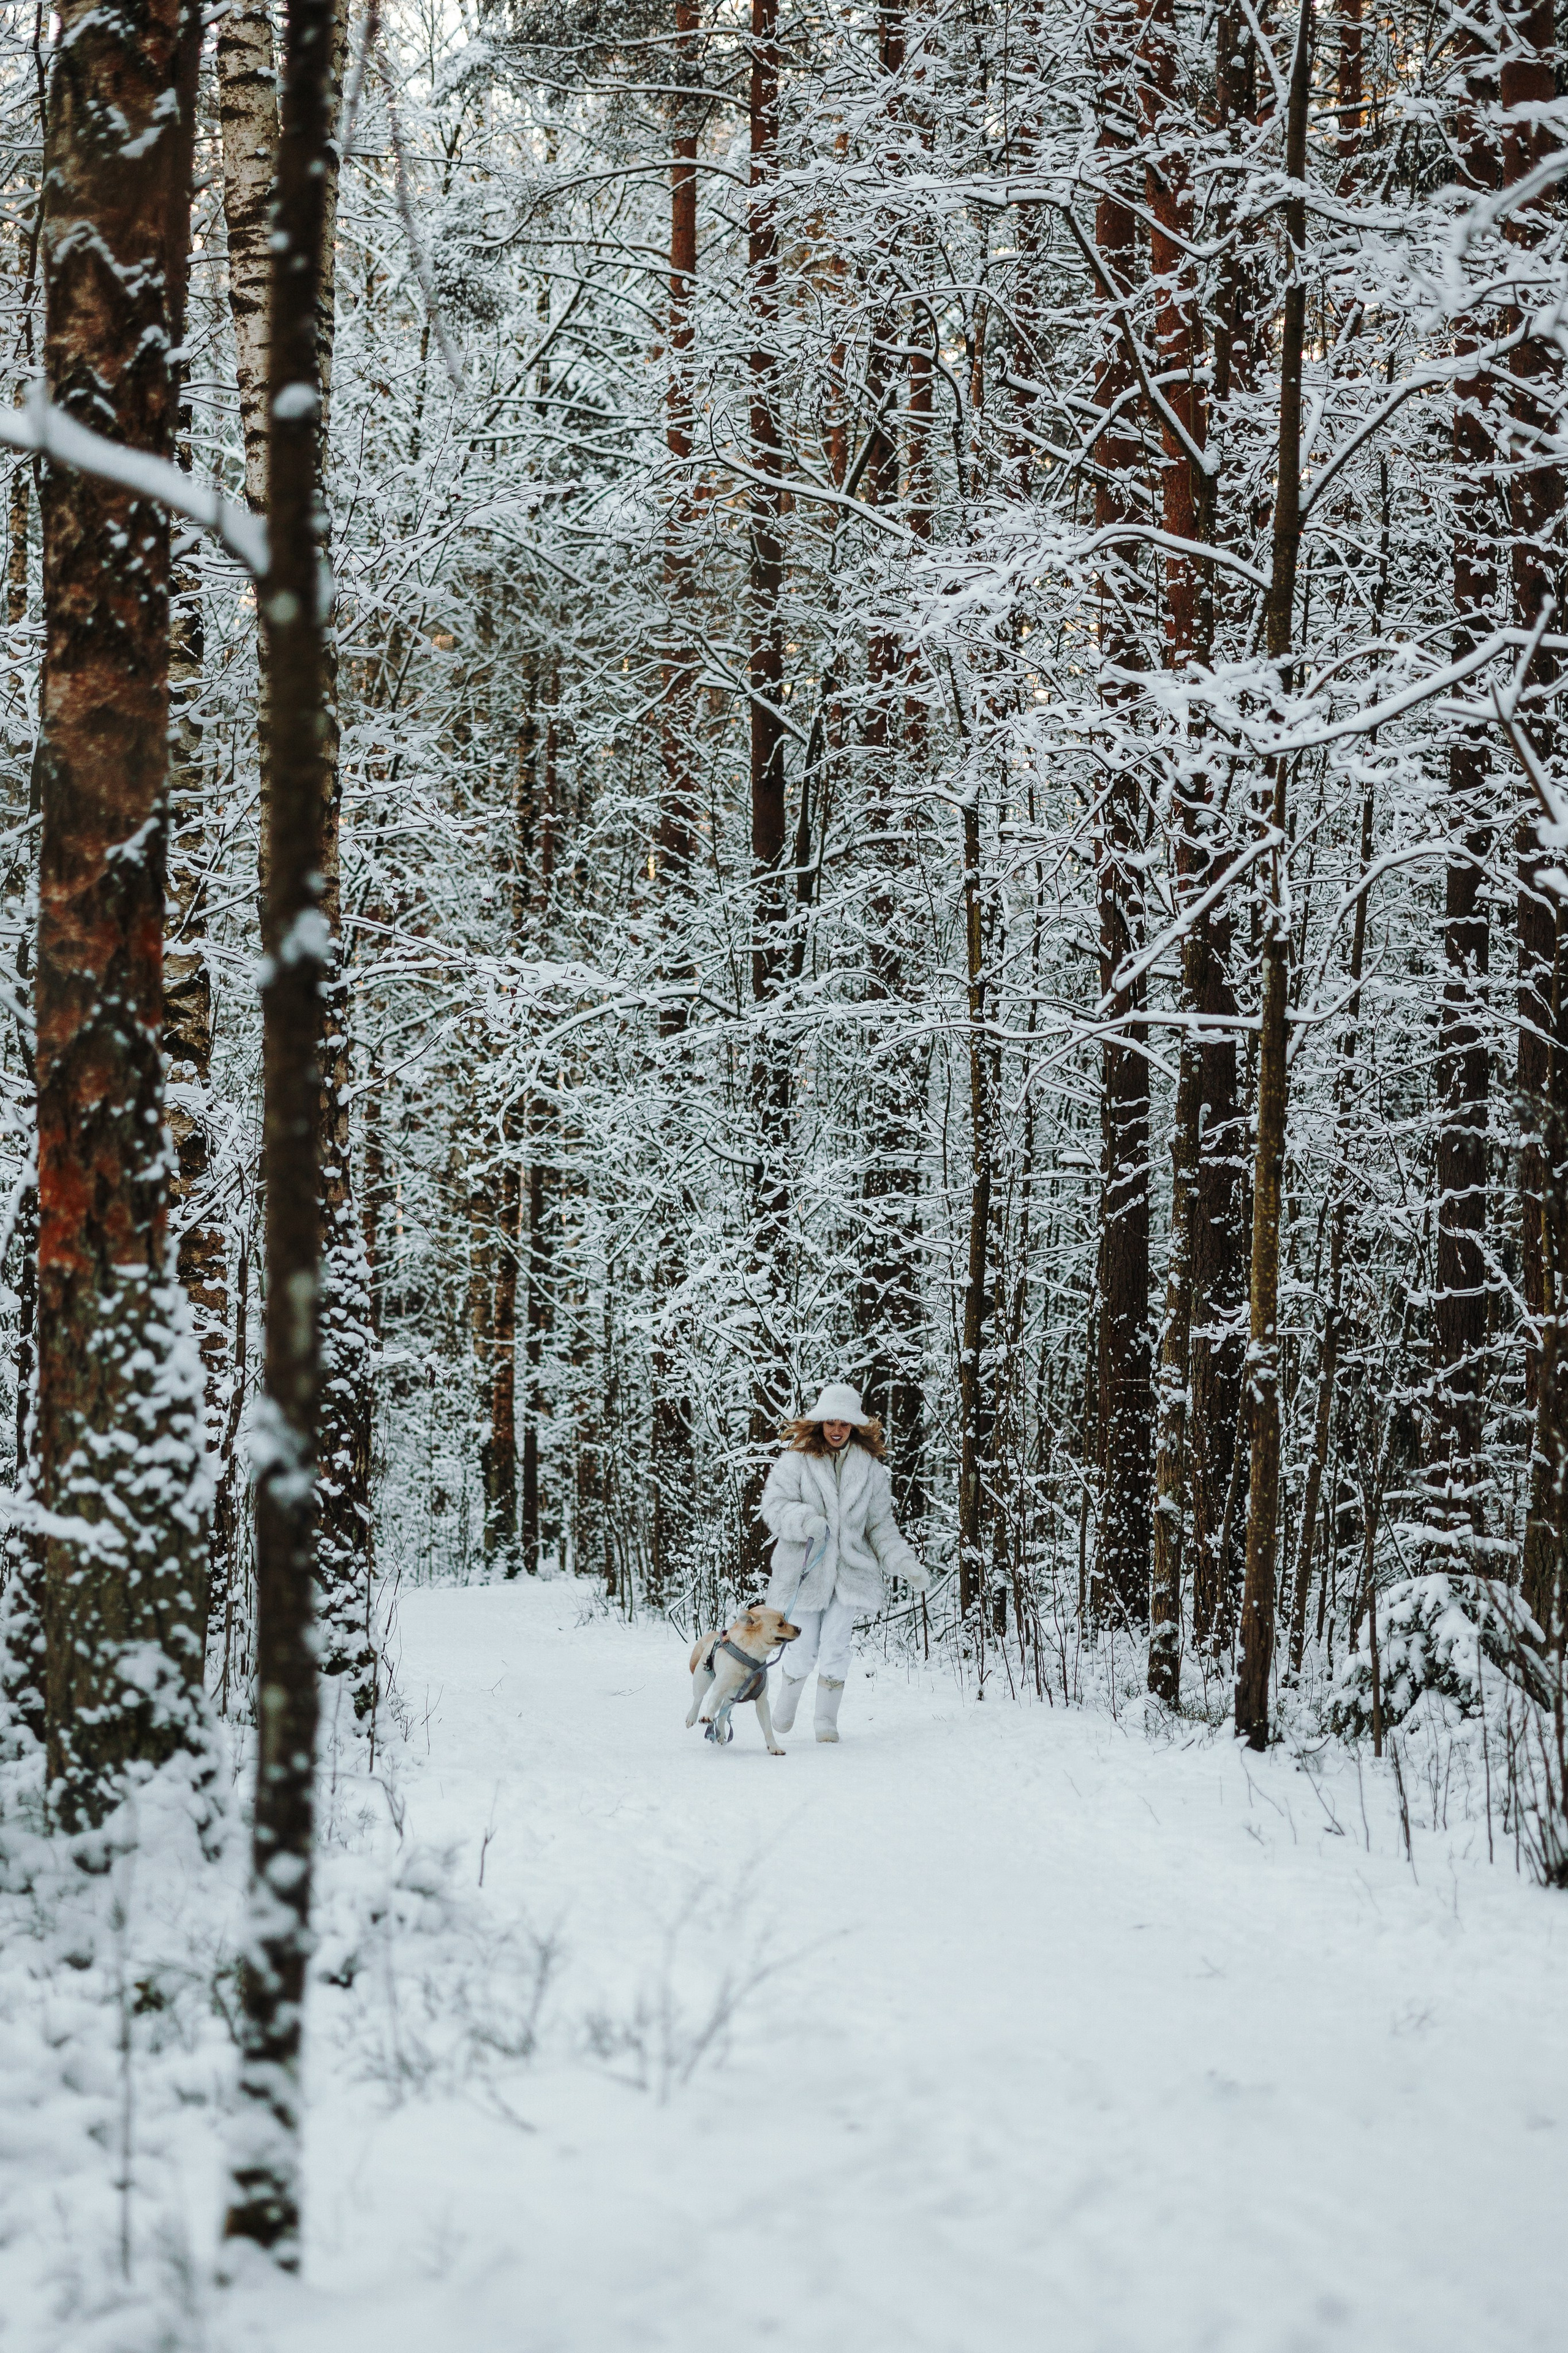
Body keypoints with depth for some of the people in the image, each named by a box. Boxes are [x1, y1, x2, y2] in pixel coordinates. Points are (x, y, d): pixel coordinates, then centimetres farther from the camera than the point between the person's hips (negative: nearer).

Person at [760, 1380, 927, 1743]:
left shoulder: (871, 1468, 7)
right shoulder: (797, 1461, -1)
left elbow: (880, 1526, 10)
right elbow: (774, 1505, -6)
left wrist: (904, 1563, -1)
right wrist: (805, 1520, -24)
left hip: (850, 1571, 1)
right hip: (804, 1568, -1)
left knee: (836, 1648, -6)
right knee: (804, 1649, 1)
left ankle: (827, 1721, 6)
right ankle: (786, 1700, 29)